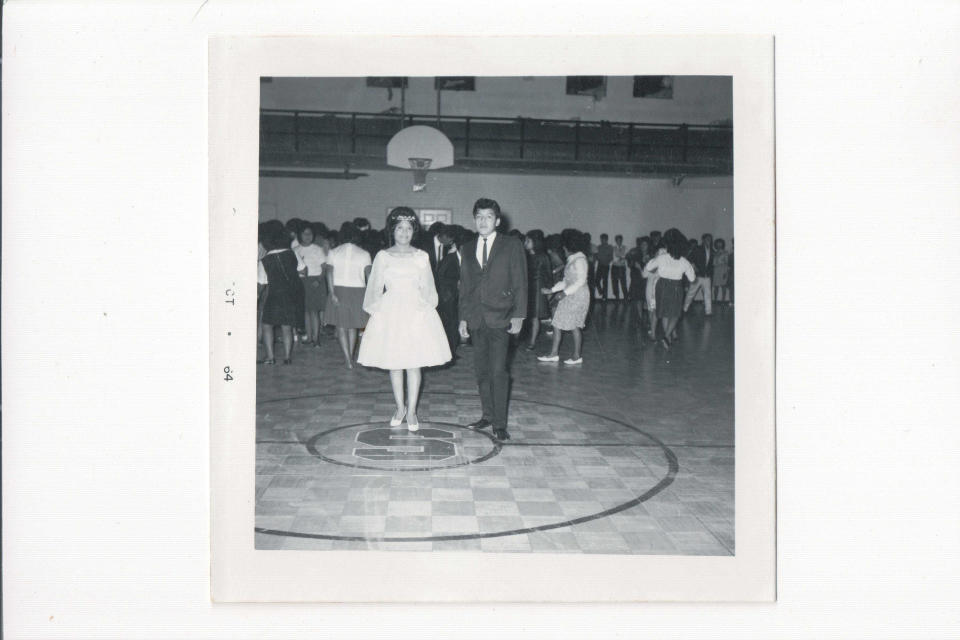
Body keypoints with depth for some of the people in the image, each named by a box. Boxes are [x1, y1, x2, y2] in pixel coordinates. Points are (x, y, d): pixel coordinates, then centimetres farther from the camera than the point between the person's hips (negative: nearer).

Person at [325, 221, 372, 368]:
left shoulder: (333, 253, 2)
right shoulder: (364, 254, 1)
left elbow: (329, 273, -9)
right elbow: (369, 275, -7)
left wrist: (332, 293, -13)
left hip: (338, 290, -1)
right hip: (357, 291, 1)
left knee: (341, 327, 4)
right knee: (352, 327, 15)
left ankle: (348, 360, -6)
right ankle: (350, 357, 19)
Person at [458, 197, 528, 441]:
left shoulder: (512, 245, 2)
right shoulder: (468, 248, 13)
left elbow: (520, 283, 0)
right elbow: (464, 286, 16)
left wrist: (518, 316, -7)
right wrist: (463, 317, 11)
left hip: (500, 318, -4)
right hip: (476, 319, 4)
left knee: (498, 371, -8)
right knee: (482, 371, 8)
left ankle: (500, 423, -2)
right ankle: (488, 415, 21)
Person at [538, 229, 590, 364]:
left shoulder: (580, 259, -13)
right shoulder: (571, 259, 15)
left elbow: (581, 281, -18)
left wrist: (565, 293, -19)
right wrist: (552, 290, 15)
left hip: (578, 296, -9)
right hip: (569, 296, 9)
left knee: (574, 326, -2)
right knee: (557, 323, 6)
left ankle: (577, 356, 9)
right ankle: (554, 354, 10)